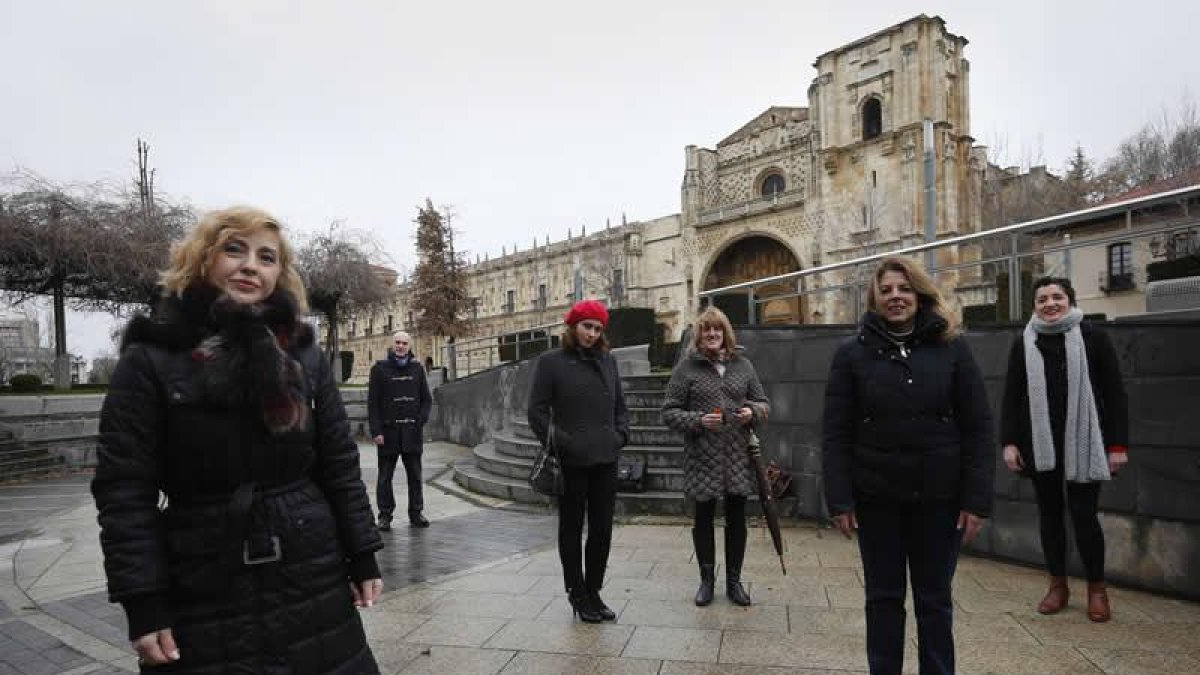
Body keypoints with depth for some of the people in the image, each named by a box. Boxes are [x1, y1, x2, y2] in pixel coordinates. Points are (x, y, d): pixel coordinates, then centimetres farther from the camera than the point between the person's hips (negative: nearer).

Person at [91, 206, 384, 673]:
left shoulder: (304, 354, 4)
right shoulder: (150, 358, -4)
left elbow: (340, 466, 4)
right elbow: (123, 487, -6)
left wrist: (363, 558, 2)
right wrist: (143, 604, -10)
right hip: (204, 597, -2)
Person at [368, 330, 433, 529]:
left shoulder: (417, 368, 9)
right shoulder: (380, 369, 1)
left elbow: (426, 399, 13)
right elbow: (372, 403, -3)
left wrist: (421, 420, -3)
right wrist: (376, 431, -10)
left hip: (412, 431, 3)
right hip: (388, 430, -2)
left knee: (415, 475, 7)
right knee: (385, 477, 4)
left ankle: (416, 513, 16)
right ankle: (385, 516, 13)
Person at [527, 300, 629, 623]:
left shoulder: (607, 361, 11)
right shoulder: (550, 362, -3)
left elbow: (620, 405, 18)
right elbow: (537, 411, -4)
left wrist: (621, 435, 4)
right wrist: (558, 442, -11)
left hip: (606, 460, 5)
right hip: (571, 462, -4)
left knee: (603, 529, 11)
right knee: (572, 529, 9)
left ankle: (593, 592, 27)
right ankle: (577, 594, 23)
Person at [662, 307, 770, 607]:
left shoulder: (742, 365, 7)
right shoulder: (687, 367, -3)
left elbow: (763, 403, 14)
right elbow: (669, 411, -3)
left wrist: (753, 412, -9)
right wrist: (697, 420, -19)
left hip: (738, 457, 3)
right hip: (702, 458, -2)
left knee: (736, 518, 11)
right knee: (703, 519, 10)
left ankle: (734, 580, 28)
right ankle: (707, 579, 27)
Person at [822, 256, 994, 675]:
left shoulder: (952, 349, 0)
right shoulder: (852, 353, -2)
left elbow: (978, 429, -1)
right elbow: (835, 433, -4)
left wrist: (977, 499, -7)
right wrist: (840, 499, -9)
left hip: (939, 498, 1)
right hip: (876, 498, 0)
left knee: (934, 600, 14)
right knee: (884, 598, 12)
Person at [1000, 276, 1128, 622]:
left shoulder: (1093, 338, -1)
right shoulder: (1023, 344, 5)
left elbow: (1114, 394, -1)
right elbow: (1011, 397, 6)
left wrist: (1118, 444, -5)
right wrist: (1009, 442, -1)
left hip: (1083, 444, -2)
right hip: (1040, 444, 2)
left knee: (1084, 514, 1)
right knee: (1049, 513, 11)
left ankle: (1097, 587, 21)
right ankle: (1058, 584, 25)